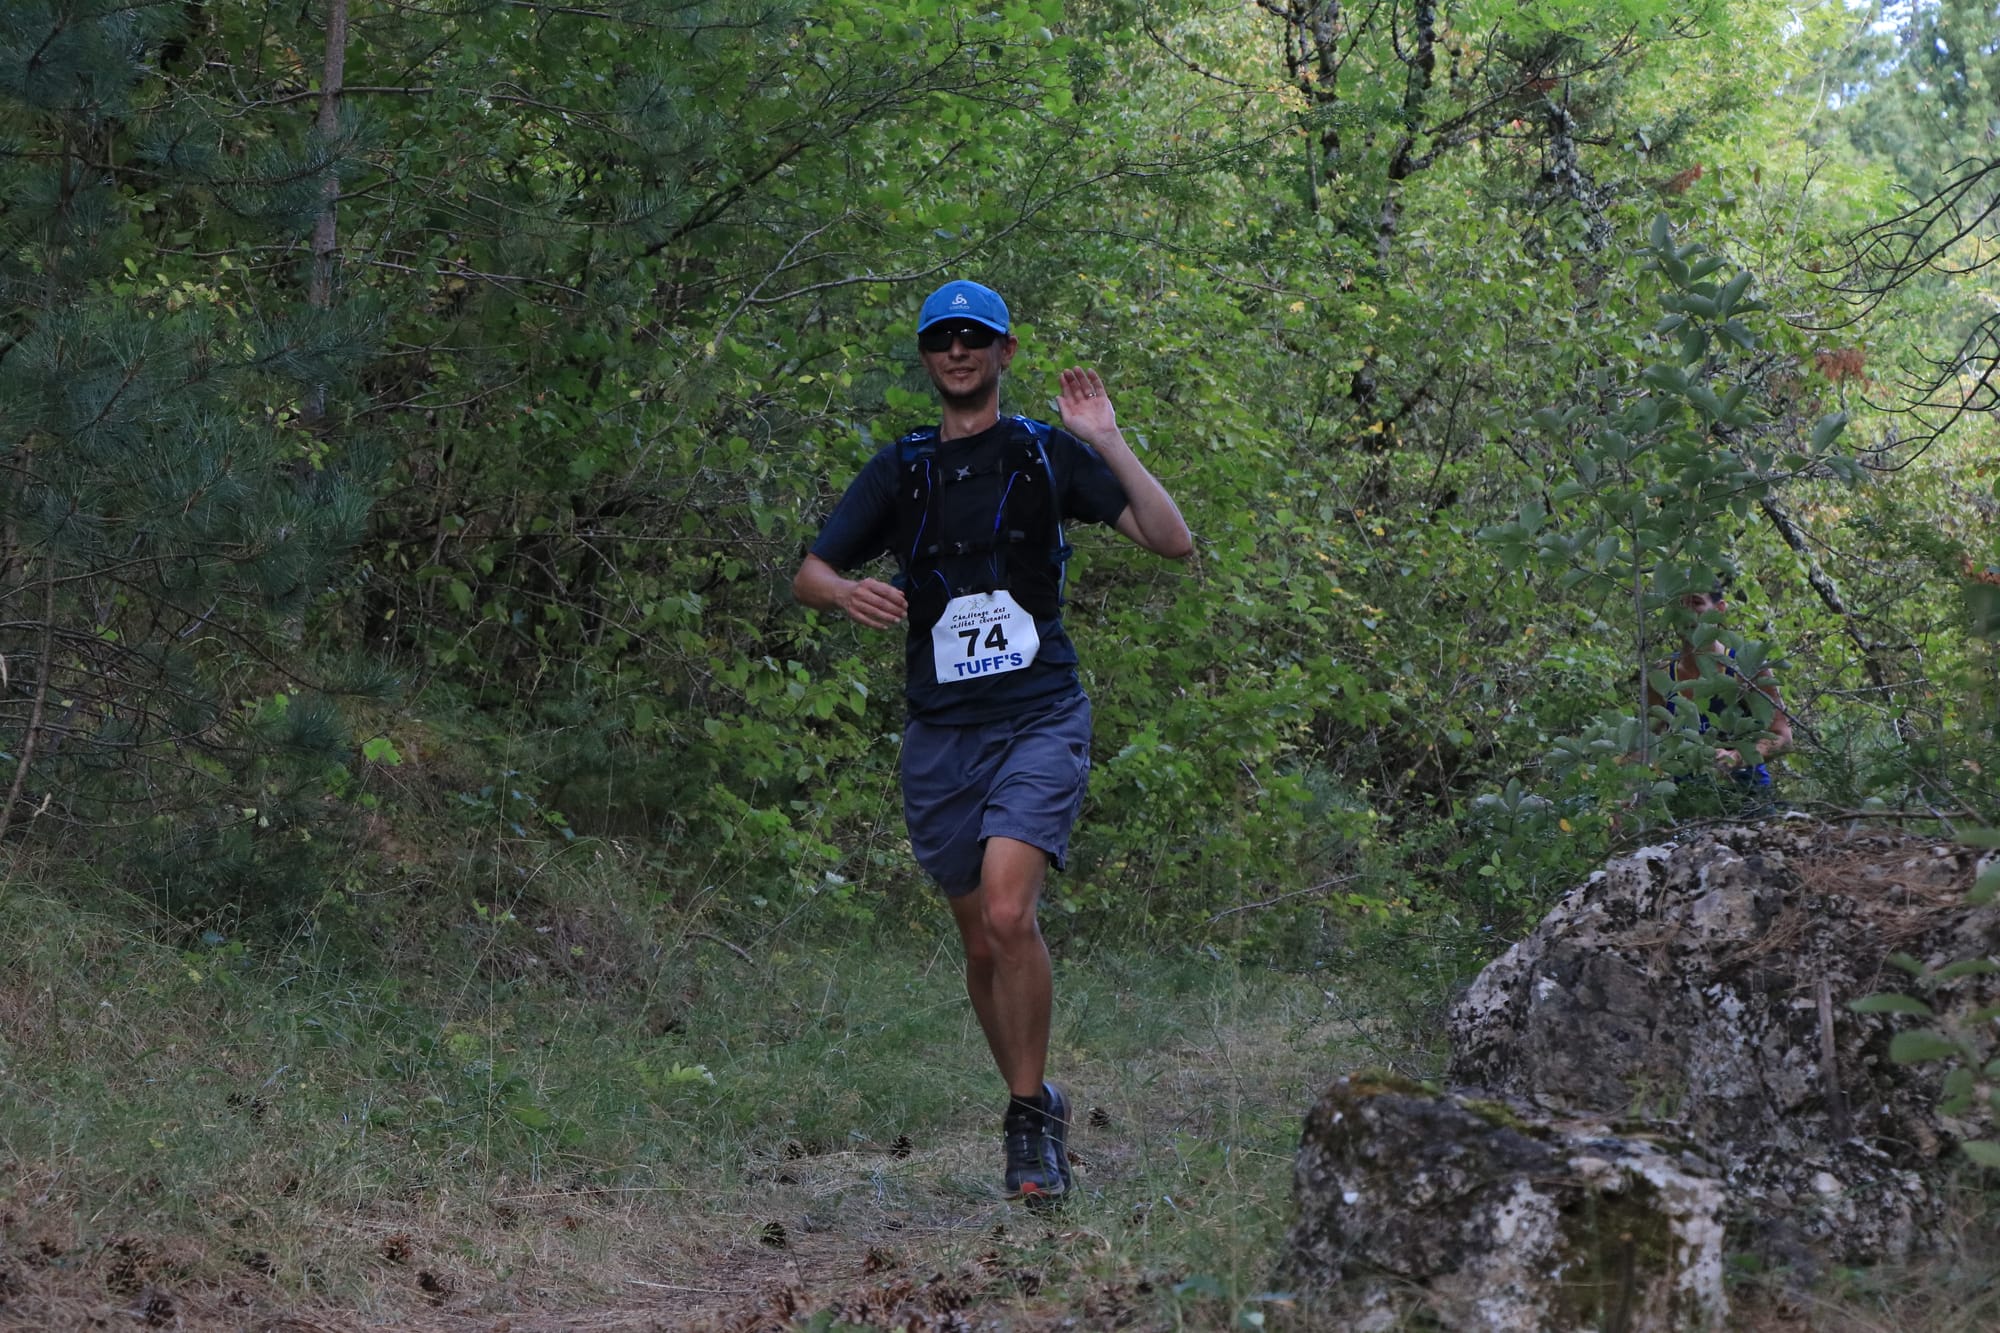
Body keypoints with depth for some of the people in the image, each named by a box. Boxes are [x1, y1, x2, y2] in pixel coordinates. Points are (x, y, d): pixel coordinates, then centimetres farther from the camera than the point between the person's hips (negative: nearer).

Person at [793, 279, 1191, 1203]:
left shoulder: (1048, 454, 4)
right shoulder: (900, 470, 11)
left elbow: (1173, 542, -4)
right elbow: (807, 576, 8)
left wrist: (1108, 442, -12)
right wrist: (847, 593, -15)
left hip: (1038, 720, -4)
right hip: (940, 734, 4)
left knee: (1009, 913, -22)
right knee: (981, 941, 9)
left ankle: (1030, 1119, -9)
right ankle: (1036, 1108, 28)